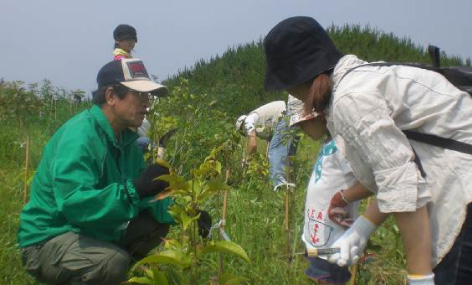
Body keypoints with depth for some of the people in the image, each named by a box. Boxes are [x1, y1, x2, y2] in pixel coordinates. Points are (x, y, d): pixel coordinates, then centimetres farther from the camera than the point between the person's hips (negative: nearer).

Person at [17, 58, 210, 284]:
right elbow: (73, 203, -36)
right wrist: (134, 189, -40)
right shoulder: (79, 135, -24)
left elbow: (145, 193, 6)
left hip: (93, 231, 9)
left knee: (157, 224, 4)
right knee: (114, 261, -33)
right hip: (47, 239, -9)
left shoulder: (125, 138, 4)